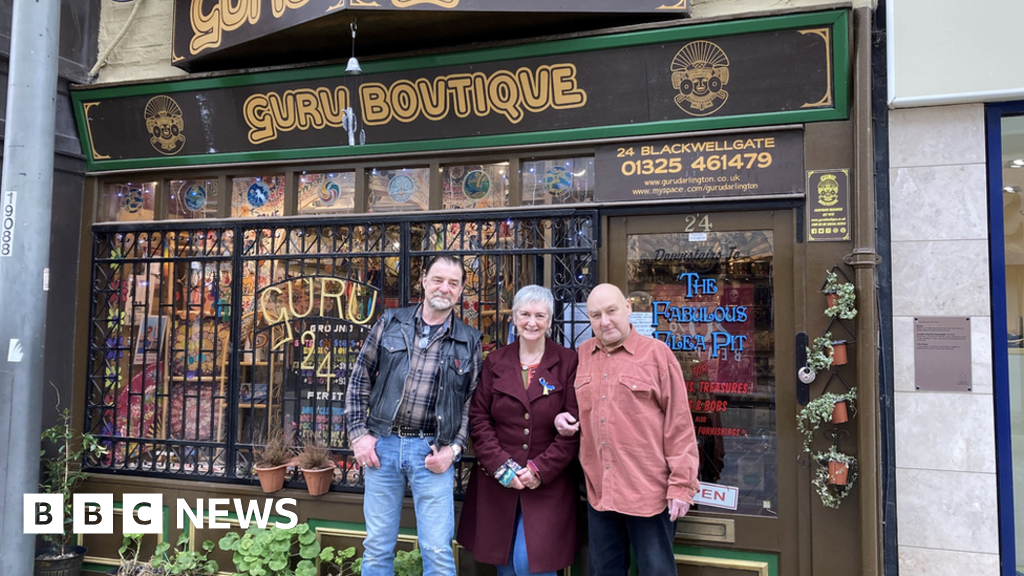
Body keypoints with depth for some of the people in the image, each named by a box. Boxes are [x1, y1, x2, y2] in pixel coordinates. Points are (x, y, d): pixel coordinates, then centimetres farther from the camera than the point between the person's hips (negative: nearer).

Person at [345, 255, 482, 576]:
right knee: (377, 547, 11)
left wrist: (454, 448, -5)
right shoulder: (390, 323, 4)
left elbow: (472, 401, 6)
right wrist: (358, 434, 0)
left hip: (432, 451, -1)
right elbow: (360, 379, 7)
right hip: (382, 445, 1)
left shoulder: (469, 341, 4)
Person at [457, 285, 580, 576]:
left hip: (548, 484, -3)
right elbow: (478, 417, 2)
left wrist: (540, 469, -12)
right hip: (497, 483, 3)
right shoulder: (495, 362, 6)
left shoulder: (568, 363, -2)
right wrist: (501, 465, -9)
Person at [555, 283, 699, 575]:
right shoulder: (581, 355, 7)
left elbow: (678, 423, -8)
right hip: (598, 489, 5)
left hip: (650, 490, -4)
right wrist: (566, 418, 0)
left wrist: (681, 484, -10)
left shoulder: (656, 353, -7)